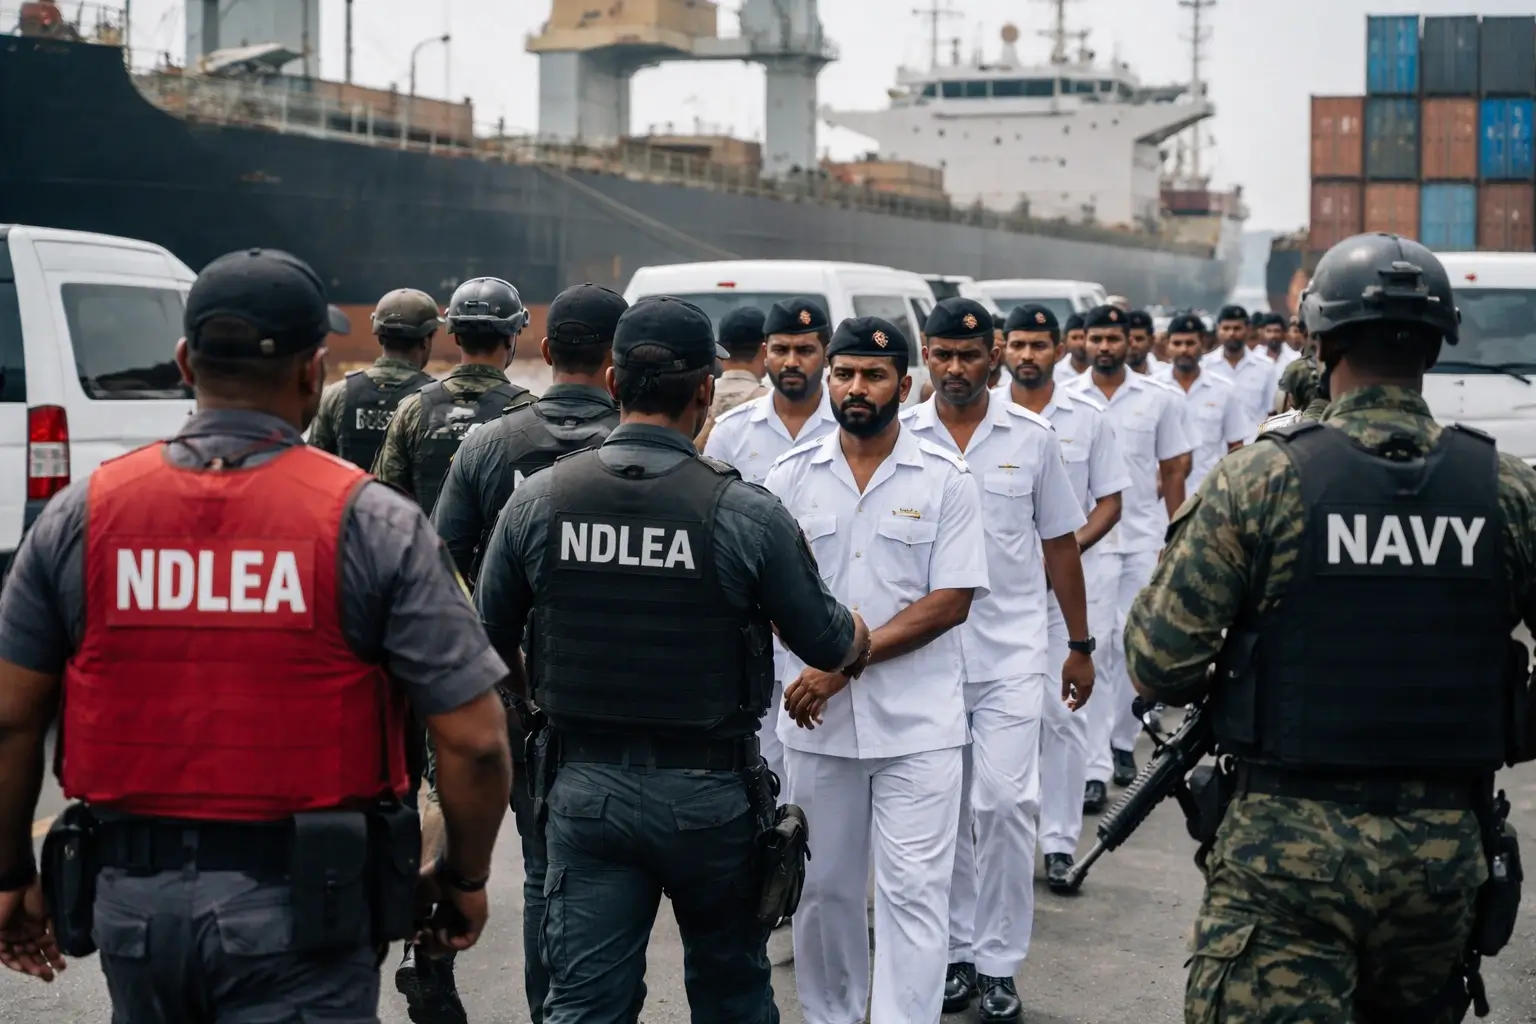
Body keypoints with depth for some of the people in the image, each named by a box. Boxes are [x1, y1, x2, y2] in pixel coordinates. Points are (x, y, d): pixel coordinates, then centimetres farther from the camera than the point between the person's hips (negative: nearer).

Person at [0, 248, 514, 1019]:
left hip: (135, 899, 4)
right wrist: (466, 878, 6)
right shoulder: (370, 522, -9)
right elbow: (474, 739, -11)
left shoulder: (80, 515, 0)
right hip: (298, 902, -3)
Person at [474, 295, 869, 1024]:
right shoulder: (746, 512, -14)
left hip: (587, 788, 2)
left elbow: (491, 643, 4)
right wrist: (860, 640, 21)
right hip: (709, 793, -1)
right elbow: (827, 644, -3)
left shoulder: (537, 500, -6)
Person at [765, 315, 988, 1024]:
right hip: (817, 721, 3)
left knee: (912, 893, -2)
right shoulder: (793, 475, 4)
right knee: (825, 887, 13)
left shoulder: (945, 479, -3)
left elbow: (952, 601, -8)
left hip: (917, 724, -2)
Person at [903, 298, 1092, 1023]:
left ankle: (998, 962, 4)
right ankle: (957, 952, 23)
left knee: (1004, 802, -8)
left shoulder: (1031, 438, 1)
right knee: (944, 810, 9)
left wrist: (1081, 645, 9)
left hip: (1010, 653, -1)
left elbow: (1060, 545, 9)